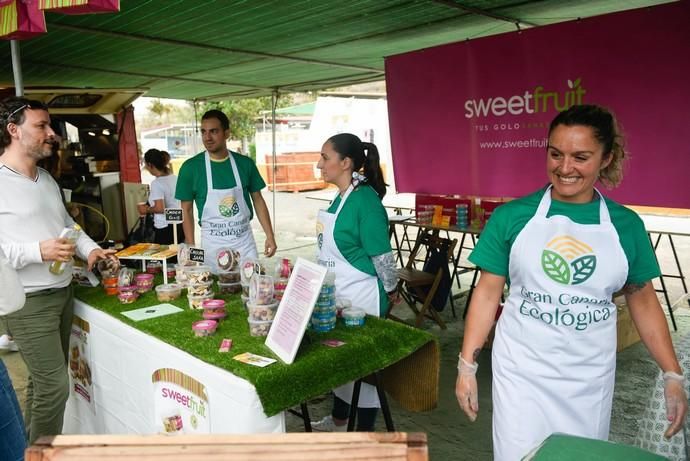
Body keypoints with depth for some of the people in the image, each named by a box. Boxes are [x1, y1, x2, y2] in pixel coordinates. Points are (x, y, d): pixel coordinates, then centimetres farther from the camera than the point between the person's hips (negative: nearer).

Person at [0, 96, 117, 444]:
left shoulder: (46, 179, 12)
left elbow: (66, 222, 22)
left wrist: (90, 248, 6)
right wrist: (38, 251, -26)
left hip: (63, 292, 8)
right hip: (29, 302, -8)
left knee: (44, 381, 17)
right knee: (55, 386, -4)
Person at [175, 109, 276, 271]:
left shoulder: (245, 164, -2)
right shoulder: (190, 167, -6)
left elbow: (258, 200, 6)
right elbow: (187, 210, 1)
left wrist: (270, 236, 0)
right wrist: (191, 247, -4)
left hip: (244, 241, 1)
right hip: (212, 243, -1)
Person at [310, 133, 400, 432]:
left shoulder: (365, 200, -23)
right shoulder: (341, 197, 4)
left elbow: (382, 255, -19)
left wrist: (391, 291, -8)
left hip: (362, 298, -9)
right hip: (338, 294, 9)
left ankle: (364, 435, 27)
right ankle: (338, 421, 43)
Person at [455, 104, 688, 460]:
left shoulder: (626, 225, -1)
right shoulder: (511, 216, -8)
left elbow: (643, 301, 8)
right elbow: (487, 293, -4)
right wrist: (466, 365, -4)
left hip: (590, 376, 3)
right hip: (521, 370, -2)